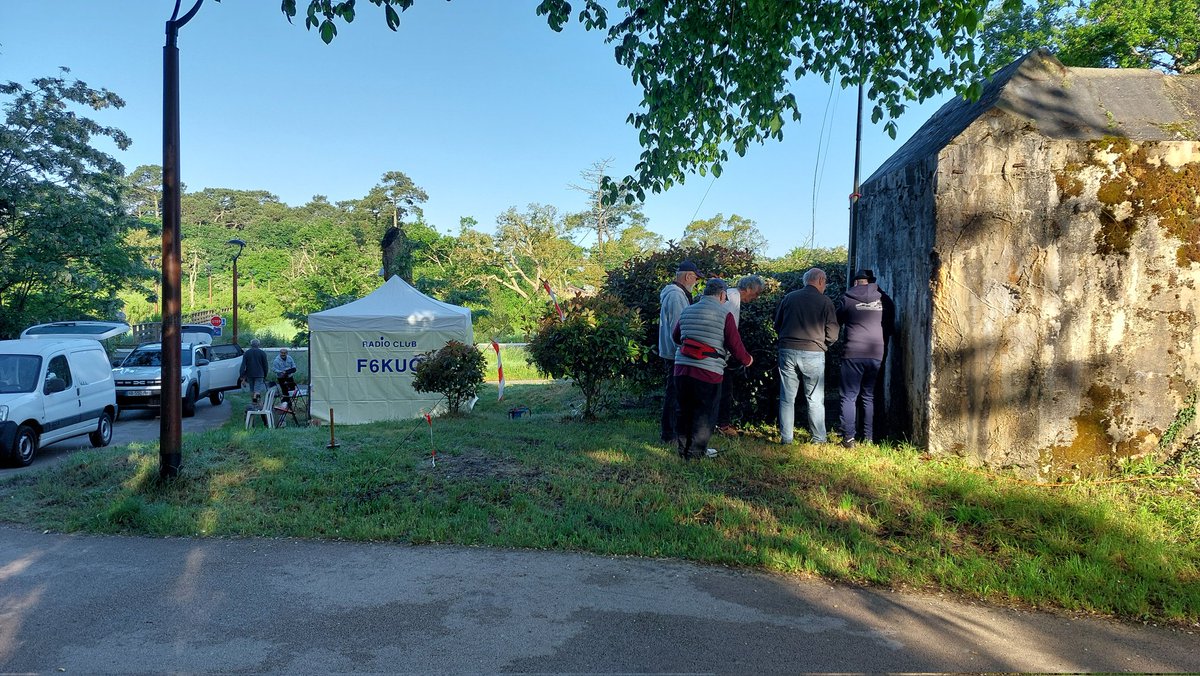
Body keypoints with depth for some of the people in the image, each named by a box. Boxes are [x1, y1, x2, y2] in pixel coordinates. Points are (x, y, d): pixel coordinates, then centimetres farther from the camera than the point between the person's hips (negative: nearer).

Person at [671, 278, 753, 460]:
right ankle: (696, 452, 16)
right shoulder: (724, 315, -5)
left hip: (681, 369, 5)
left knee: (685, 411, 18)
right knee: (704, 414, 9)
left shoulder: (686, 312, 11)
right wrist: (747, 359, 15)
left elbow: (675, 337, 25)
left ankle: (683, 449, 26)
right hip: (708, 373, -5)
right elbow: (735, 346, -5)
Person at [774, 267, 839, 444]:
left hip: (787, 351, 3)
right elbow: (832, 335, -3)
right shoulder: (825, 302, -3)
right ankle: (819, 439, 15)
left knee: (787, 398, 9)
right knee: (815, 400, 9)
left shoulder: (788, 298, 6)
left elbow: (777, 326, 13)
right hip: (813, 354, -2)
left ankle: (786, 438, 11)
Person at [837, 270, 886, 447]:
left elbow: (837, 322, 13)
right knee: (869, 397, 11)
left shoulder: (848, 299, 0)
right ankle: (869, 438, 9)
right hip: (876, 354, 3)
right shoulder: (881, 299, 6)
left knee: (849, 397, 3)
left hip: (853, 354, -3)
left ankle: (848, 437, -3)